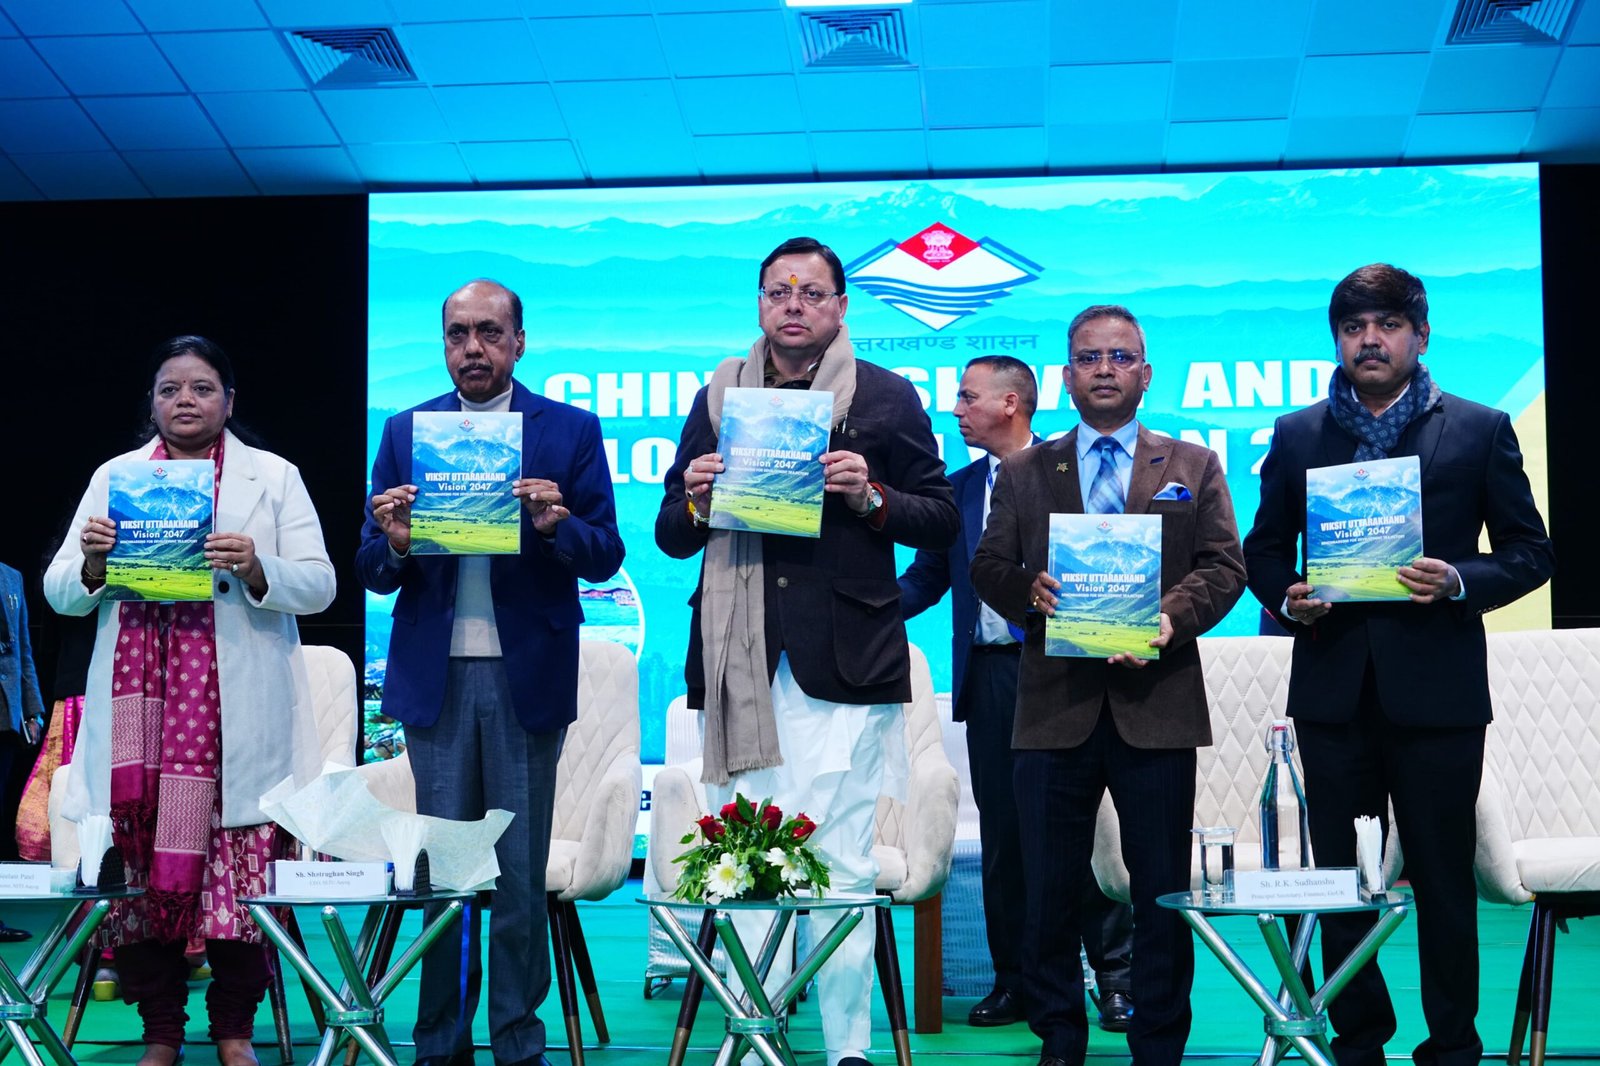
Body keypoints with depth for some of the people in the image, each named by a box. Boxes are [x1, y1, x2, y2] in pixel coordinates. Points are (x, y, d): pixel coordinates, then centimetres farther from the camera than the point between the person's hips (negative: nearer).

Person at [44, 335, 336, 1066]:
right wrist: (91, 562, -9)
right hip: (137, 704, 2)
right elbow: (61, 594, 12)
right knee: (136, 861, -1)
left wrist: (256, 568, -15)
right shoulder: (113, 478, 15)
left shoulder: (273, 477, 10)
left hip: (236, 714, -2)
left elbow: (319, 586, 3)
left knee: (239, 866, -5)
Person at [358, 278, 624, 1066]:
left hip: (528, 676, -1)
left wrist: (556, 526, -19)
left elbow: (605, 558, 0)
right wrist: (394, 543, -16)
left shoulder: (571, 431, 3)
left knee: (522, 874, 4)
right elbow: (371, 571, 6)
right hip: (435, 677, 2)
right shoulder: (405, 432, 9)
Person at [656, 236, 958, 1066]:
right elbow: (670, 536, 19)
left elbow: (941, 521, 7)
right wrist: (696, 503, -2)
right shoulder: (717, 398, 16)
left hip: (844, 662, -3)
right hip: (741, 660, 3)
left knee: (842, 867, -6)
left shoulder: (887, 399, 8)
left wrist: (871, 496, -10)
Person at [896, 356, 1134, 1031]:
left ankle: (1115, 973, 6)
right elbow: (927, 577, 11)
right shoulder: (960, 488, 13)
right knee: (1002, 835, 7)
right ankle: (1014, 979, 15)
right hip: (989, 673, 4)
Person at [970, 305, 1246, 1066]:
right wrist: (1026, 591, -14)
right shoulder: (1022, 473, 15)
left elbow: (1224, 566, 3)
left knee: (1162, 890, 3)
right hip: (1054, 707, 1)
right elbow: (988, 568, 8)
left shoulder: (1195, 467, 12)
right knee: (1049, 889, 4)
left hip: (1156, 704, -1)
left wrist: (1172, 616, -16)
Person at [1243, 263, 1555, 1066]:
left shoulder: (1479, 430, 3)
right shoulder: (1298, 435, 10)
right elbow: (1264, 549, 14)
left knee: (1443, 880, 5)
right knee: (1340, 879, 7)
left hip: (1434, 690, -2)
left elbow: (1530, 552, 3)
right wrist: (1285, 598, -6)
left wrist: (1461, 582, -15)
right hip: (1333, 689, 2)